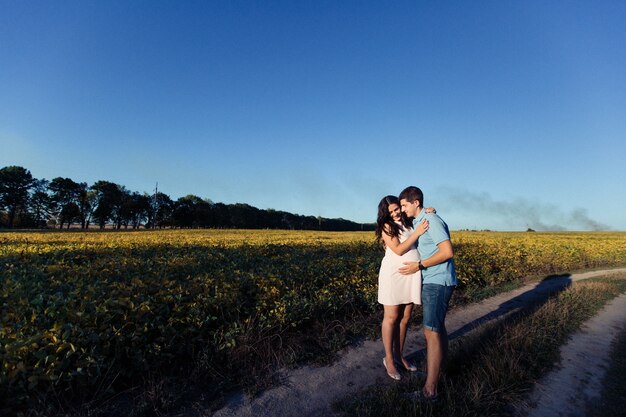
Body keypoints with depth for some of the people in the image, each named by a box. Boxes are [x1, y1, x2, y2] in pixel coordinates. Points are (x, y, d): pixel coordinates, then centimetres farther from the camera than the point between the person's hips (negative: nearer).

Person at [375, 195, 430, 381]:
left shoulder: (410, 222, 8)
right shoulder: (387, 226, -5)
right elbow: (398, 250, -14)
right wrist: (417, 233, -17)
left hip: (412, 275, 5)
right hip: (394, 274, -5)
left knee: (405, 318, 12)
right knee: (391, 318, 4)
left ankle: (399, 355, 28)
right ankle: (388, 359, 19)